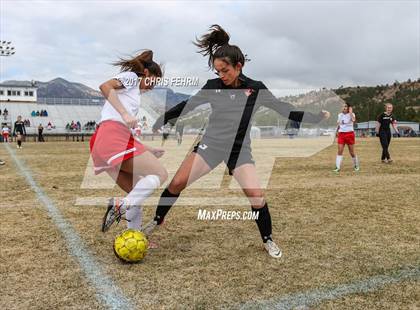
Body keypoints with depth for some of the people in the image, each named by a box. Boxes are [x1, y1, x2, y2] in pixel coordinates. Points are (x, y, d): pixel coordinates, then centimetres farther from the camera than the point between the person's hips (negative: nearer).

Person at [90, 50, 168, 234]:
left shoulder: (134, 92, 32)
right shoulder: (131, 76, 9)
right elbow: (105, 86, -13)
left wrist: (147, 151, 26)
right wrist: (125, 114, -21)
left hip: (100, 143, 9)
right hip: (113, 135, -9)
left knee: (137, 193, 13)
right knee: (160, 174, -9)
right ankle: (120, 206, -20)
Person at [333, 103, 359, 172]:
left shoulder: (351, 114, -5)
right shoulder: (340, 115, 9)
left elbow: (353, 120, -28)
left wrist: (350, 112, -21)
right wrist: (337, 131, 9)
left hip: (349, 134, -3)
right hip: (341, 134, 3)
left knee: (351, 152, 5)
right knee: (339, 151, -8)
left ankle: (356, 166, 25)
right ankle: (338, 167, -10)